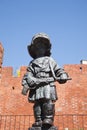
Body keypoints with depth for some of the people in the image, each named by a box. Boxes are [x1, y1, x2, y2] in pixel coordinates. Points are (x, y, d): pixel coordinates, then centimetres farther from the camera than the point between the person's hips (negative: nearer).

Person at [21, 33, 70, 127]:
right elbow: (27, 75, 14)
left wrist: (63, 76, -7)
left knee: (48, 102, -15)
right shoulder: (32, 63, 23)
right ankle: (38, 121, -4)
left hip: (48, 85, -2)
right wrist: (25, 85, -1)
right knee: (37, 103, -5)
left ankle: (48, 119, -16)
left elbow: (58, 70, 14)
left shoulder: (49, 60, 21)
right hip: (36, 86, 2)